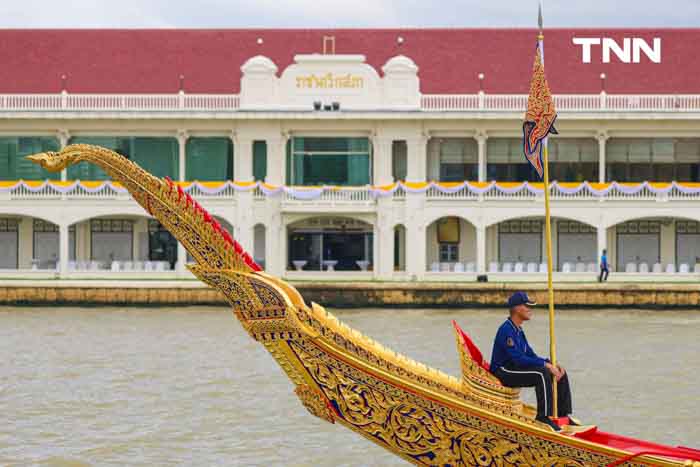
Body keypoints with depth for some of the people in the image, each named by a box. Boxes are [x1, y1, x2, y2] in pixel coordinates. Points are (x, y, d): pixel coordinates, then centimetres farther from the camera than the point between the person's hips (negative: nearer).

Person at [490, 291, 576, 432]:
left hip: (515, 368, 10)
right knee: (542, 373, -31)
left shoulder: (518, 330, 16)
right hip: (502, 372, -10)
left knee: (561, 373, 1)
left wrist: (550, 364, -1)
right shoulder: (506, 330, -17)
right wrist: (545, 364, -23)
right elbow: (518, 359, -25)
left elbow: (531, 355, 16)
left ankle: (564, 415, 0)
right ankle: (544, 416, -27)